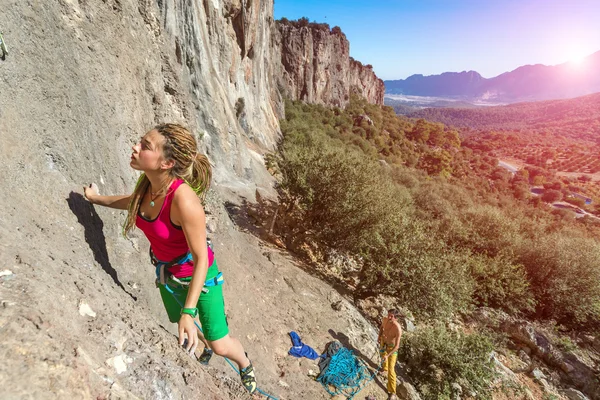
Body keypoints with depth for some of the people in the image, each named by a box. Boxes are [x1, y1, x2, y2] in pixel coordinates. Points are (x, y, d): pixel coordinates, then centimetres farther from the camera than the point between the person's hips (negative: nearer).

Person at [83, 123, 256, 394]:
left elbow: (201, 258, -30)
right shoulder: (146, 182, -16)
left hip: (200, 275, -6)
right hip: (167, 273, 7)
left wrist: (189, 312, -30)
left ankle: (246, 365, 42)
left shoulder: (184, 199, -37)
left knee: (220, 345, 6)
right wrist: (96, 199, 25)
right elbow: (135, 201, 12)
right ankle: (205, 348, 62)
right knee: (180, 329, 27)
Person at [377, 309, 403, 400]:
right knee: (382, 355, 32)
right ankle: (385, 368, 64)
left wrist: (388, 355, -37)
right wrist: (379, 336, 4)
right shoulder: (385, 319, -24)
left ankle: (392, 392, 10)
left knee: (391, 369, -6)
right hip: (383, 341, 5)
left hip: (392, 346, -5)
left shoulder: (398, 329, -40)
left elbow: (397, 346, -34)